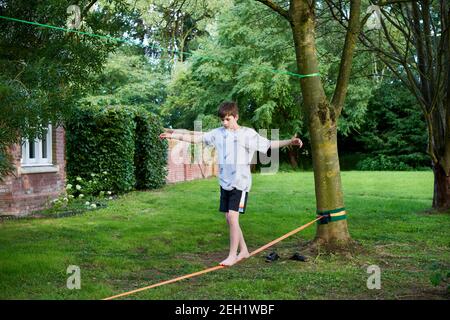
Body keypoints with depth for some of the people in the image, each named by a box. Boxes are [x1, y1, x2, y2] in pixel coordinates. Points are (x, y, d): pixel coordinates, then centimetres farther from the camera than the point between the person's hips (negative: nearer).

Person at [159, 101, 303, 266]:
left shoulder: (248, 134, -5)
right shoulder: (218, 133, 7)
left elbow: (269, 144, -7)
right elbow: (197, 138, 12)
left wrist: (289, 142, -19)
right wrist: (174, 135, 11)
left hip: (240, 183, -6)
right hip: (225, 183, 6)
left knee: (232, 216, -12)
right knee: (229, 218, 10)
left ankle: (232, 255, -1)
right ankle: (244, 251, 25)